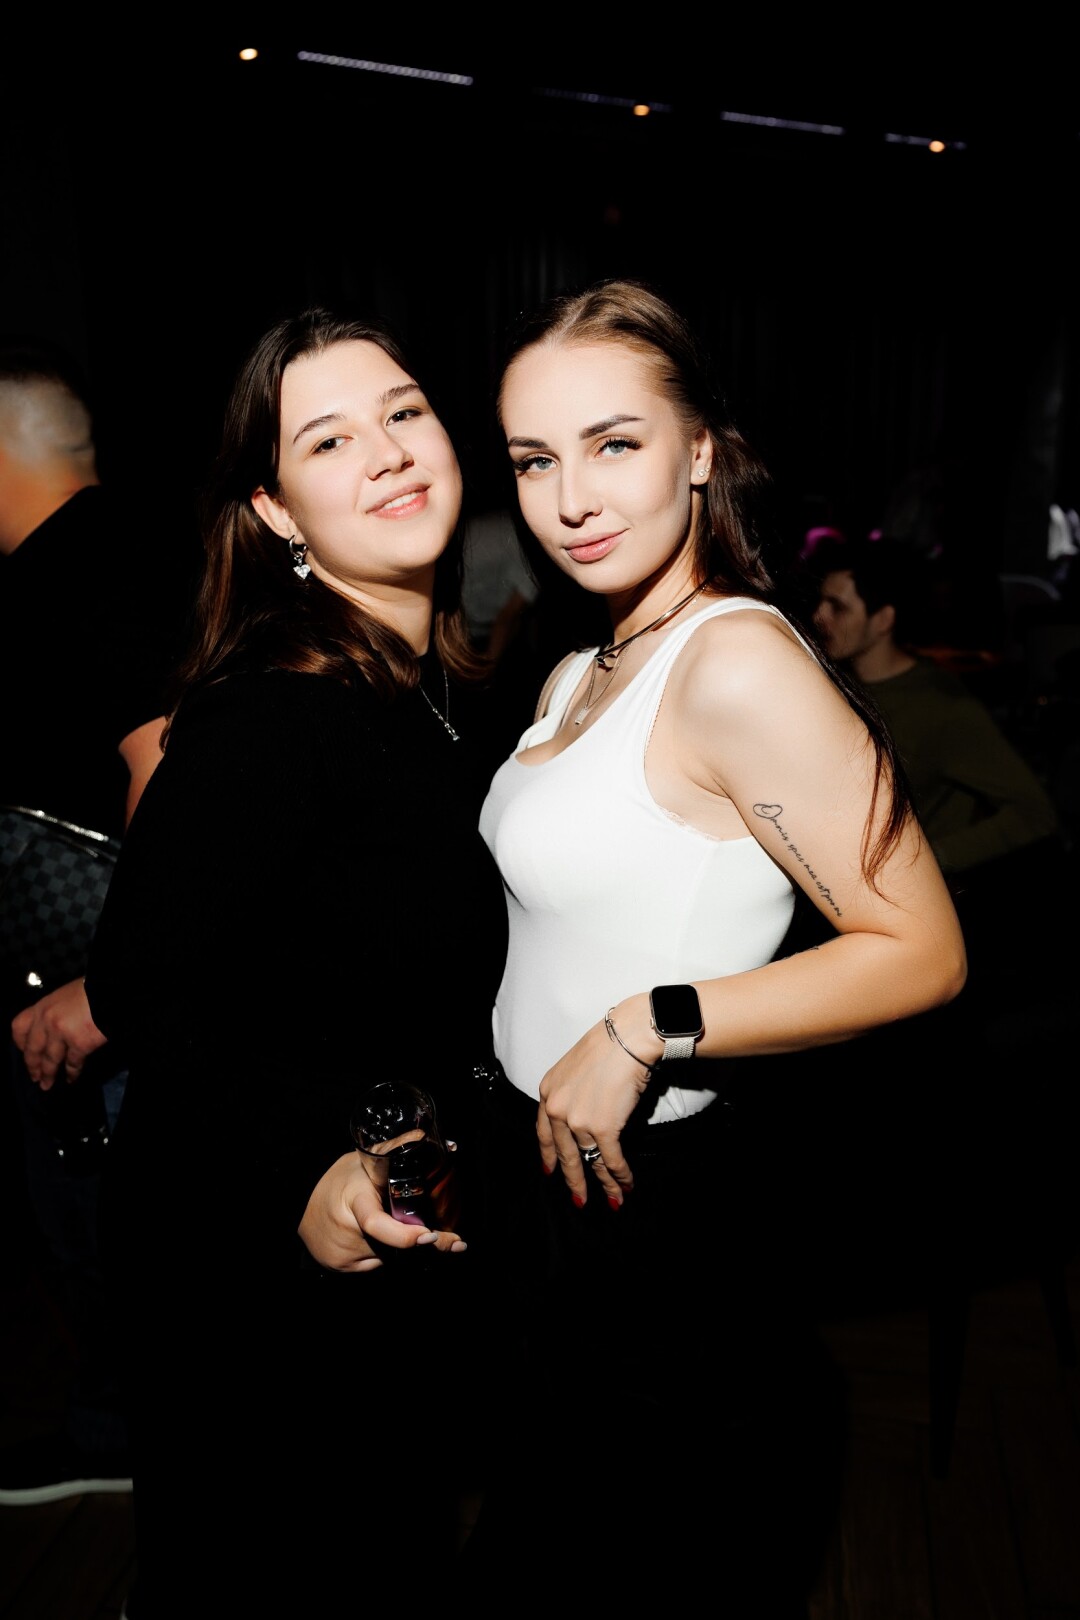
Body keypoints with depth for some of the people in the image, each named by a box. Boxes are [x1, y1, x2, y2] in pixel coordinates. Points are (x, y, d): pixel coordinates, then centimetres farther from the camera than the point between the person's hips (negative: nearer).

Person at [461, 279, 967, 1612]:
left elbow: (921, 953, -23)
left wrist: (647, 1027, -25)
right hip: (549, 1167, 8)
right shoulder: (581, 675, 4)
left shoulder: (738, 666, -23)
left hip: (665, 1200, -8)